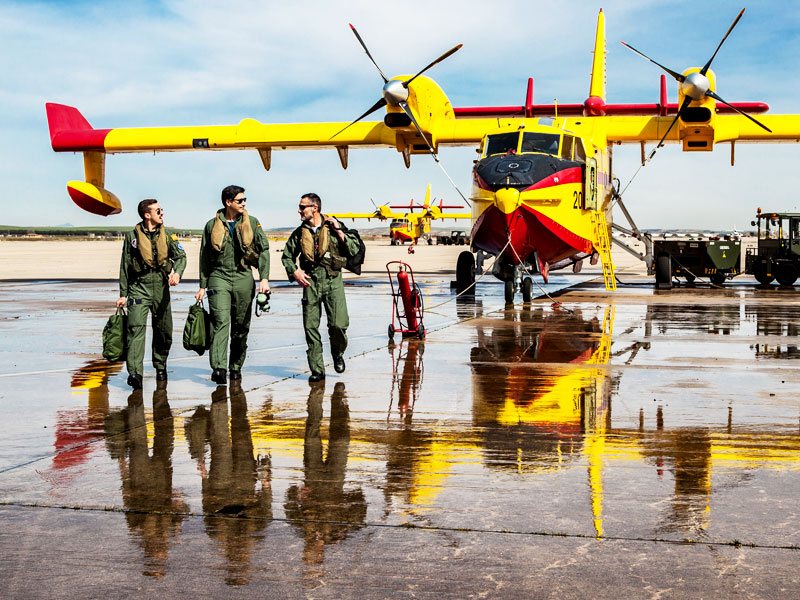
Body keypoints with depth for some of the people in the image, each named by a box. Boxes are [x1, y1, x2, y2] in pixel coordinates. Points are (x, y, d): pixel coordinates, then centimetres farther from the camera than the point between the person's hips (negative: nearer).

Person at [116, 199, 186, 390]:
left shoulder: (167, 235, 9)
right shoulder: (132, 236, 2)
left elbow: (180, 256, 3)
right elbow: (125, 266, 6)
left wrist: (177, 272, -20)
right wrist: (123, 294, 4)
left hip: (160, 287, 3)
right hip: (139, 286, -3)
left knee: (164, 331, 9)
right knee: (136, 327, -17)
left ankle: (160, 366, 31)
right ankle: (135, 373, -23)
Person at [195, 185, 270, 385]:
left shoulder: (252, 223, 7)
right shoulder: (212, 225, 6)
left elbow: (264, 250, 4)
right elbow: (204, 257, 12)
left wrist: (264, 278, -7)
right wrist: (202, 286, 10)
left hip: (243, 278, 2)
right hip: (219, 277, -2)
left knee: (241, 326, 7)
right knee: (220, 322, -17)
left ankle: (236, 367, 20)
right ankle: (218, 368, -26)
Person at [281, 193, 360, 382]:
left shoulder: (333, 227, 3)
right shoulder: (300, 233, 9)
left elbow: (354, 249, -1)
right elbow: (287, 256, 20)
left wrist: (338, 232, -9)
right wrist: (294, 272, 3)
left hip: (333, 281, -2)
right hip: (310, 281, 2)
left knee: (339, 324, -13)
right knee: (311, 327, -1)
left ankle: (338, 354, 18)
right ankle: (317, 370, 8)